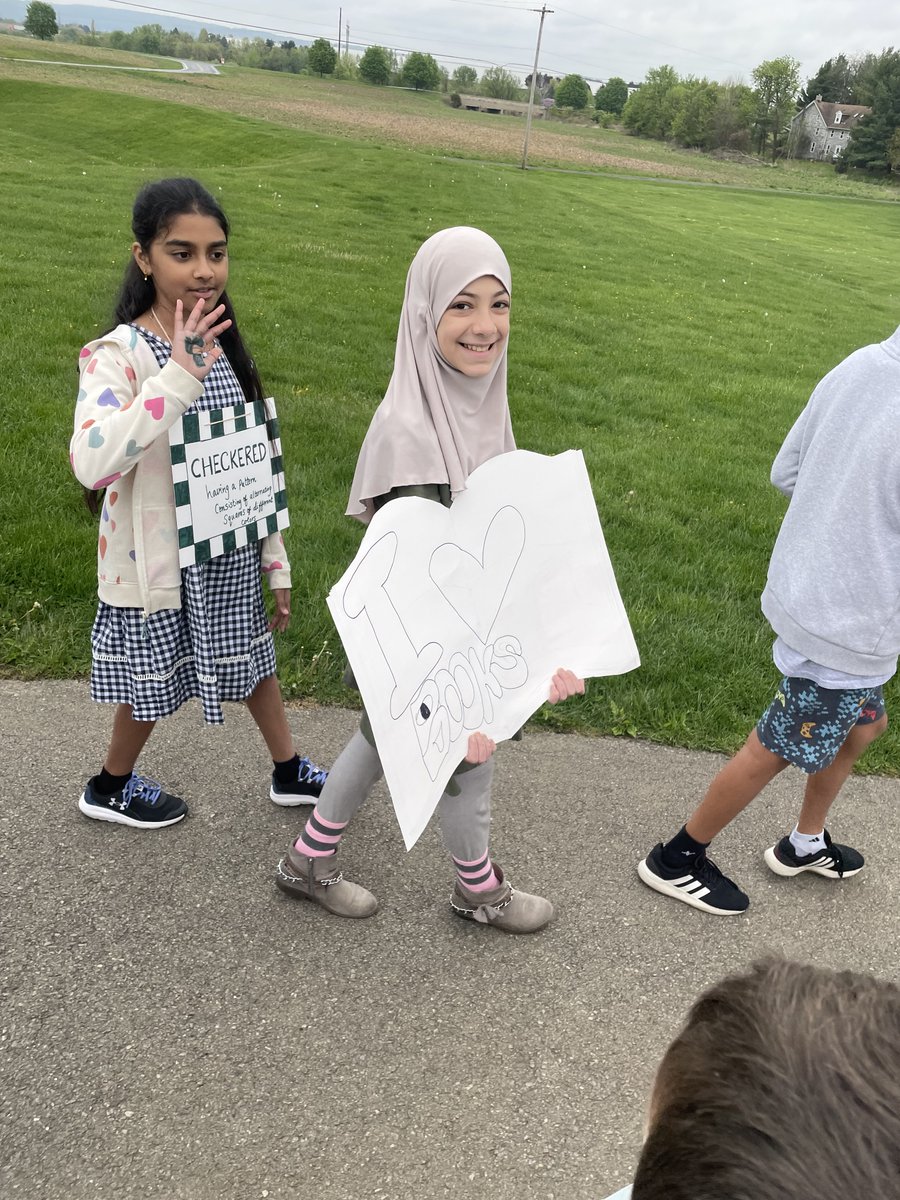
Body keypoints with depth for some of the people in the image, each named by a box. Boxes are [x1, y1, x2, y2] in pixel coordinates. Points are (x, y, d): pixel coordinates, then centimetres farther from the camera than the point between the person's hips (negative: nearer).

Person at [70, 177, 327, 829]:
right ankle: (110, 788, 41)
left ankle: (289, 771, 43)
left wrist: (276, 561, 8)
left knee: (253, 657, 21)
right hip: (160, 558, -6)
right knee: (154, 683, 13)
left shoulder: (221, 343, 0)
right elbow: (90, 461, -37)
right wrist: (178, 378, -39)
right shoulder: (121, 353, -20)